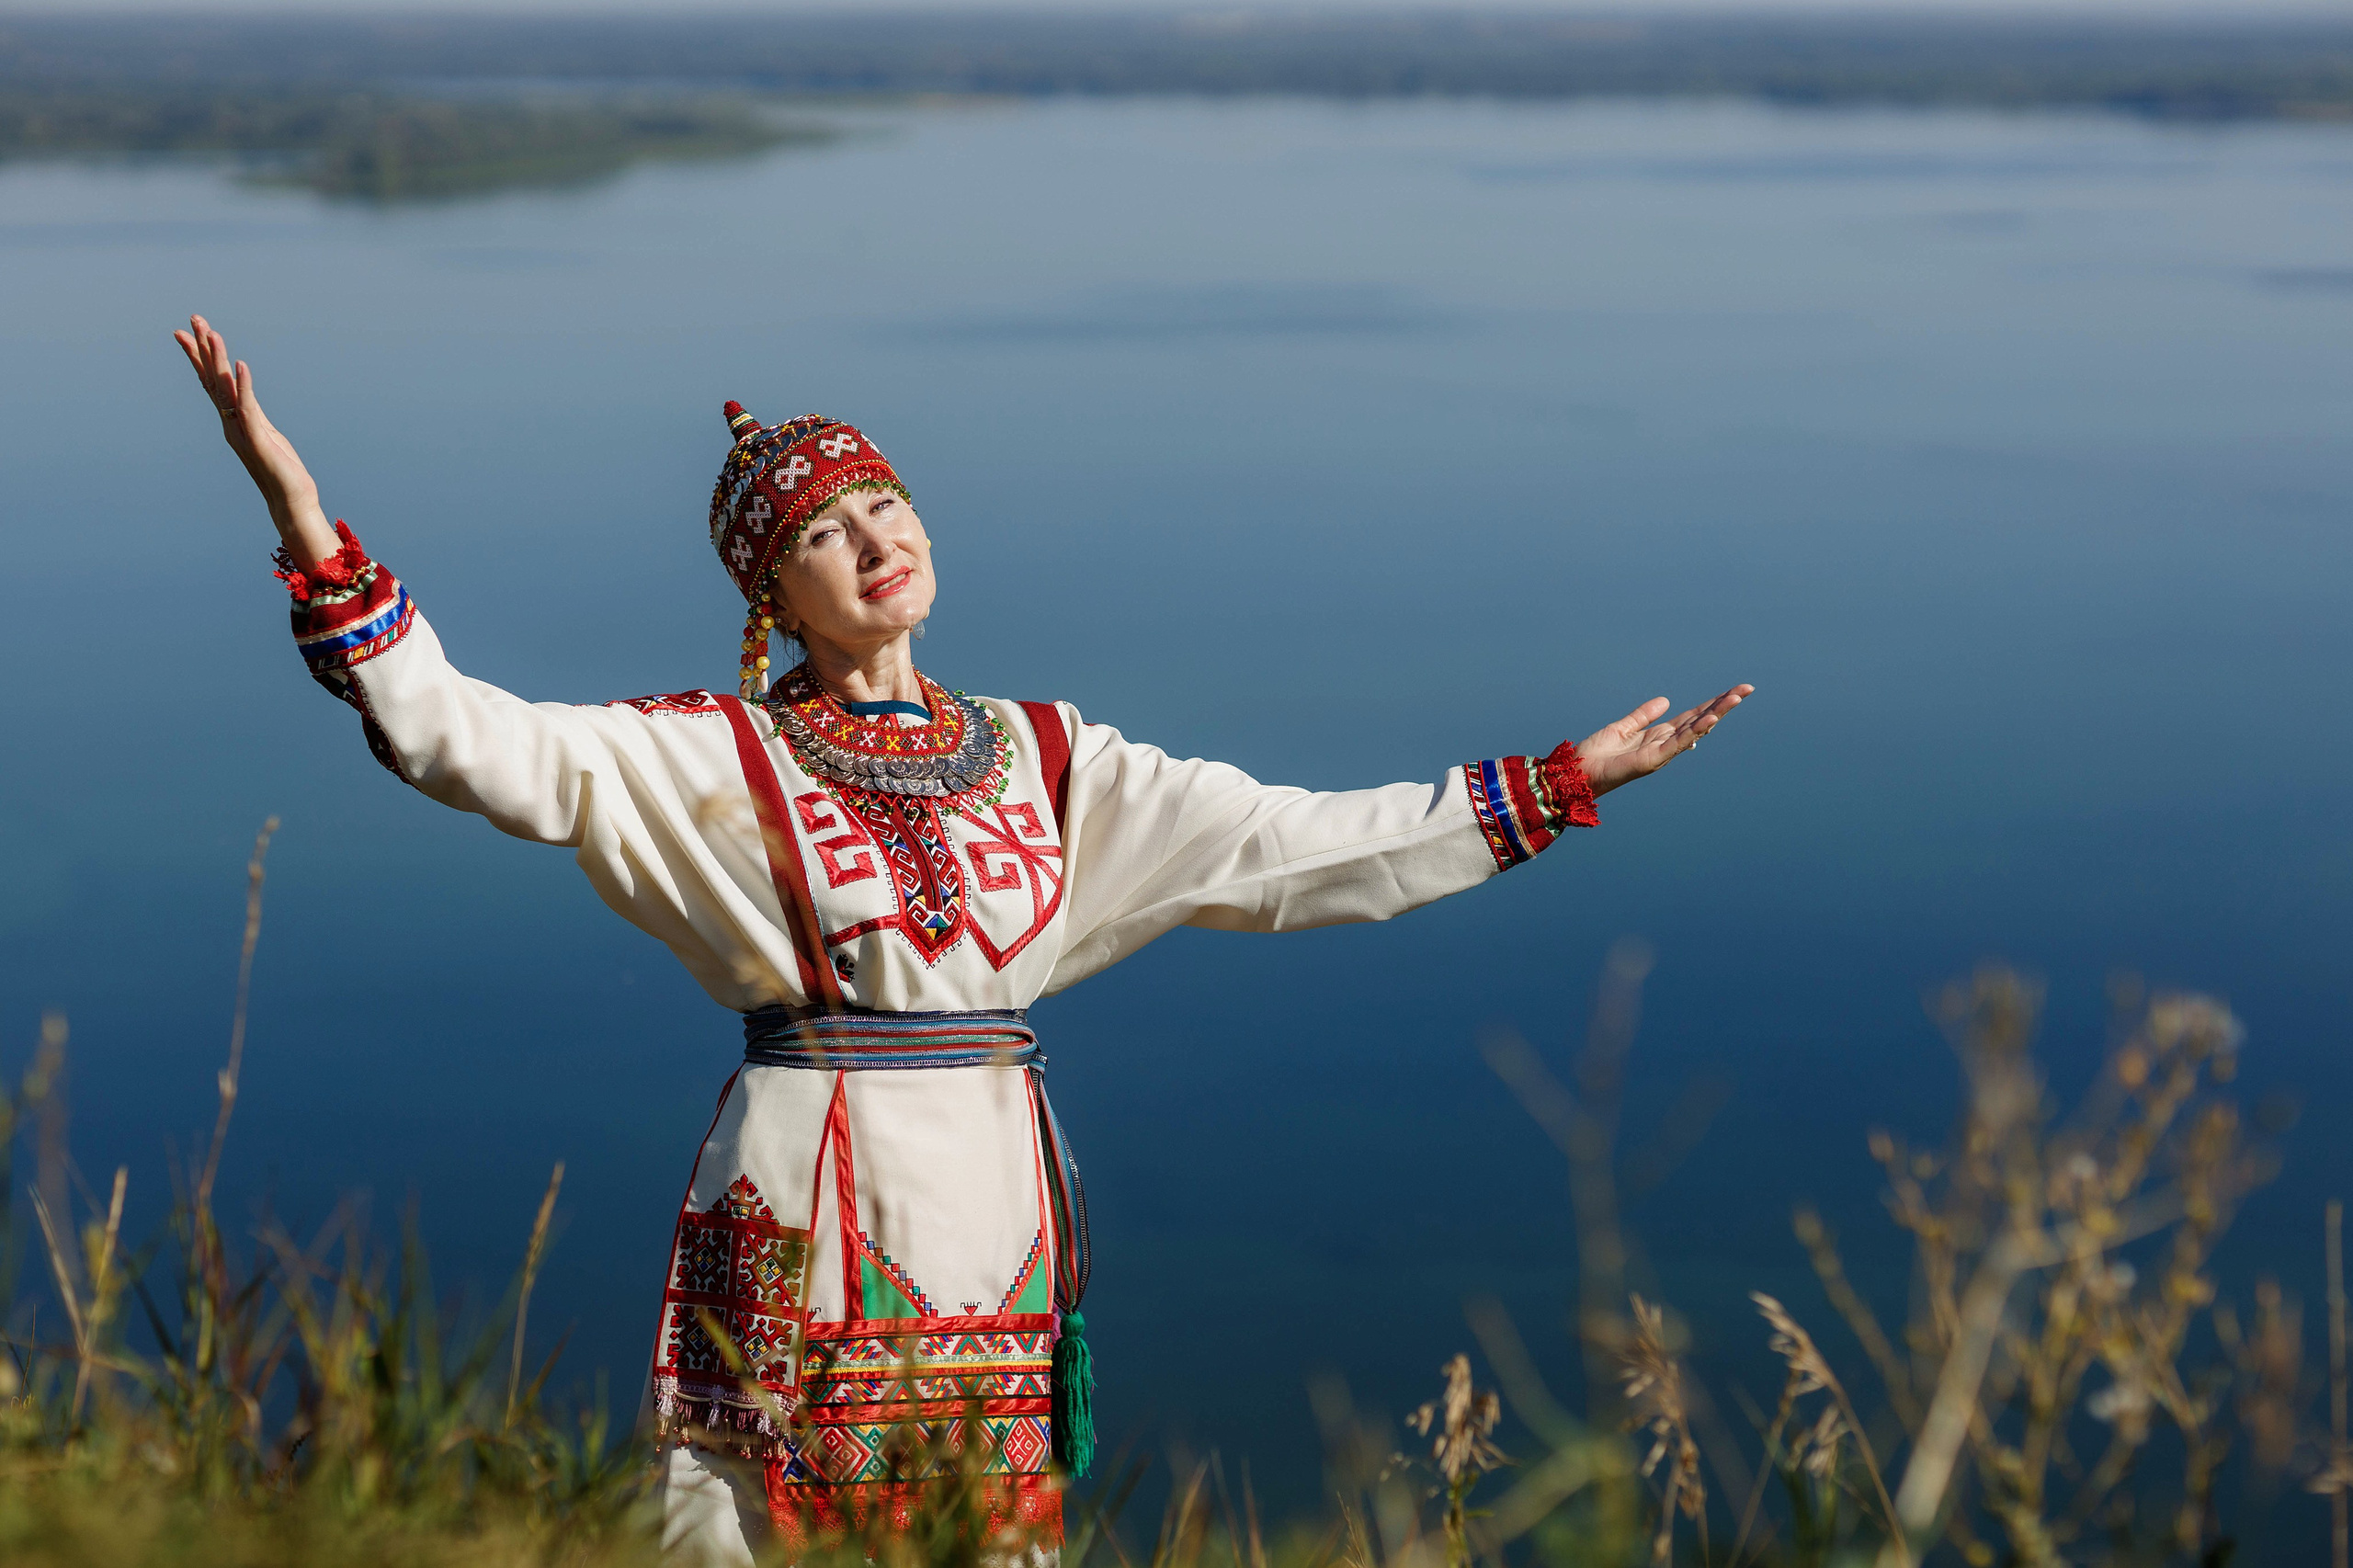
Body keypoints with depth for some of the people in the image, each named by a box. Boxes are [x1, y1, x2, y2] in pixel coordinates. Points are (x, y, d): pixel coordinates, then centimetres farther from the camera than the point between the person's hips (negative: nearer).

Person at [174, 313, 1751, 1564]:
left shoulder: (1045, 758, 11)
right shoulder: (716, 759, 0)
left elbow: (1295, 848, 9)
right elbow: (470, 742, -10)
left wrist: (1561, 785, 7)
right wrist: (309, 526, -20)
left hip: (1000, 1216, 3)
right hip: (805, 1221, -3)